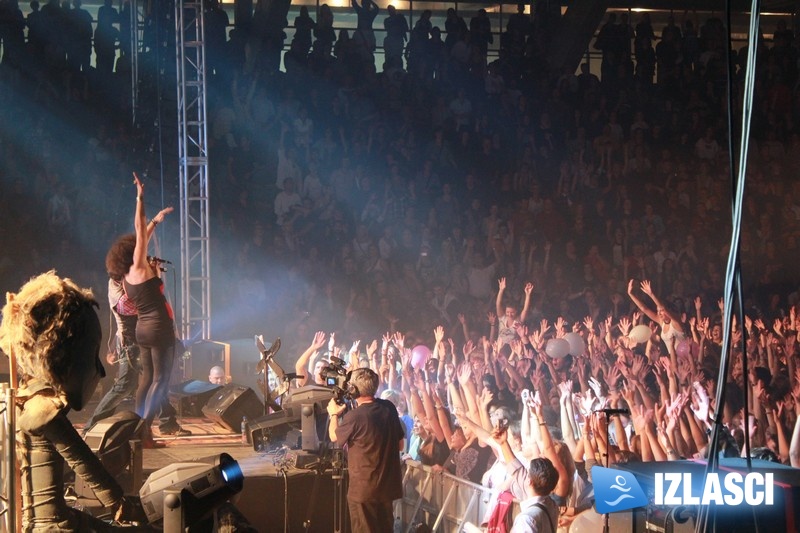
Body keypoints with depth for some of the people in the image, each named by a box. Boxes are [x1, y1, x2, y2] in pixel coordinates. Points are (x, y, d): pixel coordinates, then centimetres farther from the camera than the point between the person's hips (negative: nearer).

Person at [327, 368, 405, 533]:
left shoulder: (354, 417, -21)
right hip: (388, 485, 6)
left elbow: (334, 437, 0)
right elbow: (400, 445, 8)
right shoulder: (389, 408, -2)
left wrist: (334, 414, 18)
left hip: (364, 488, -6)